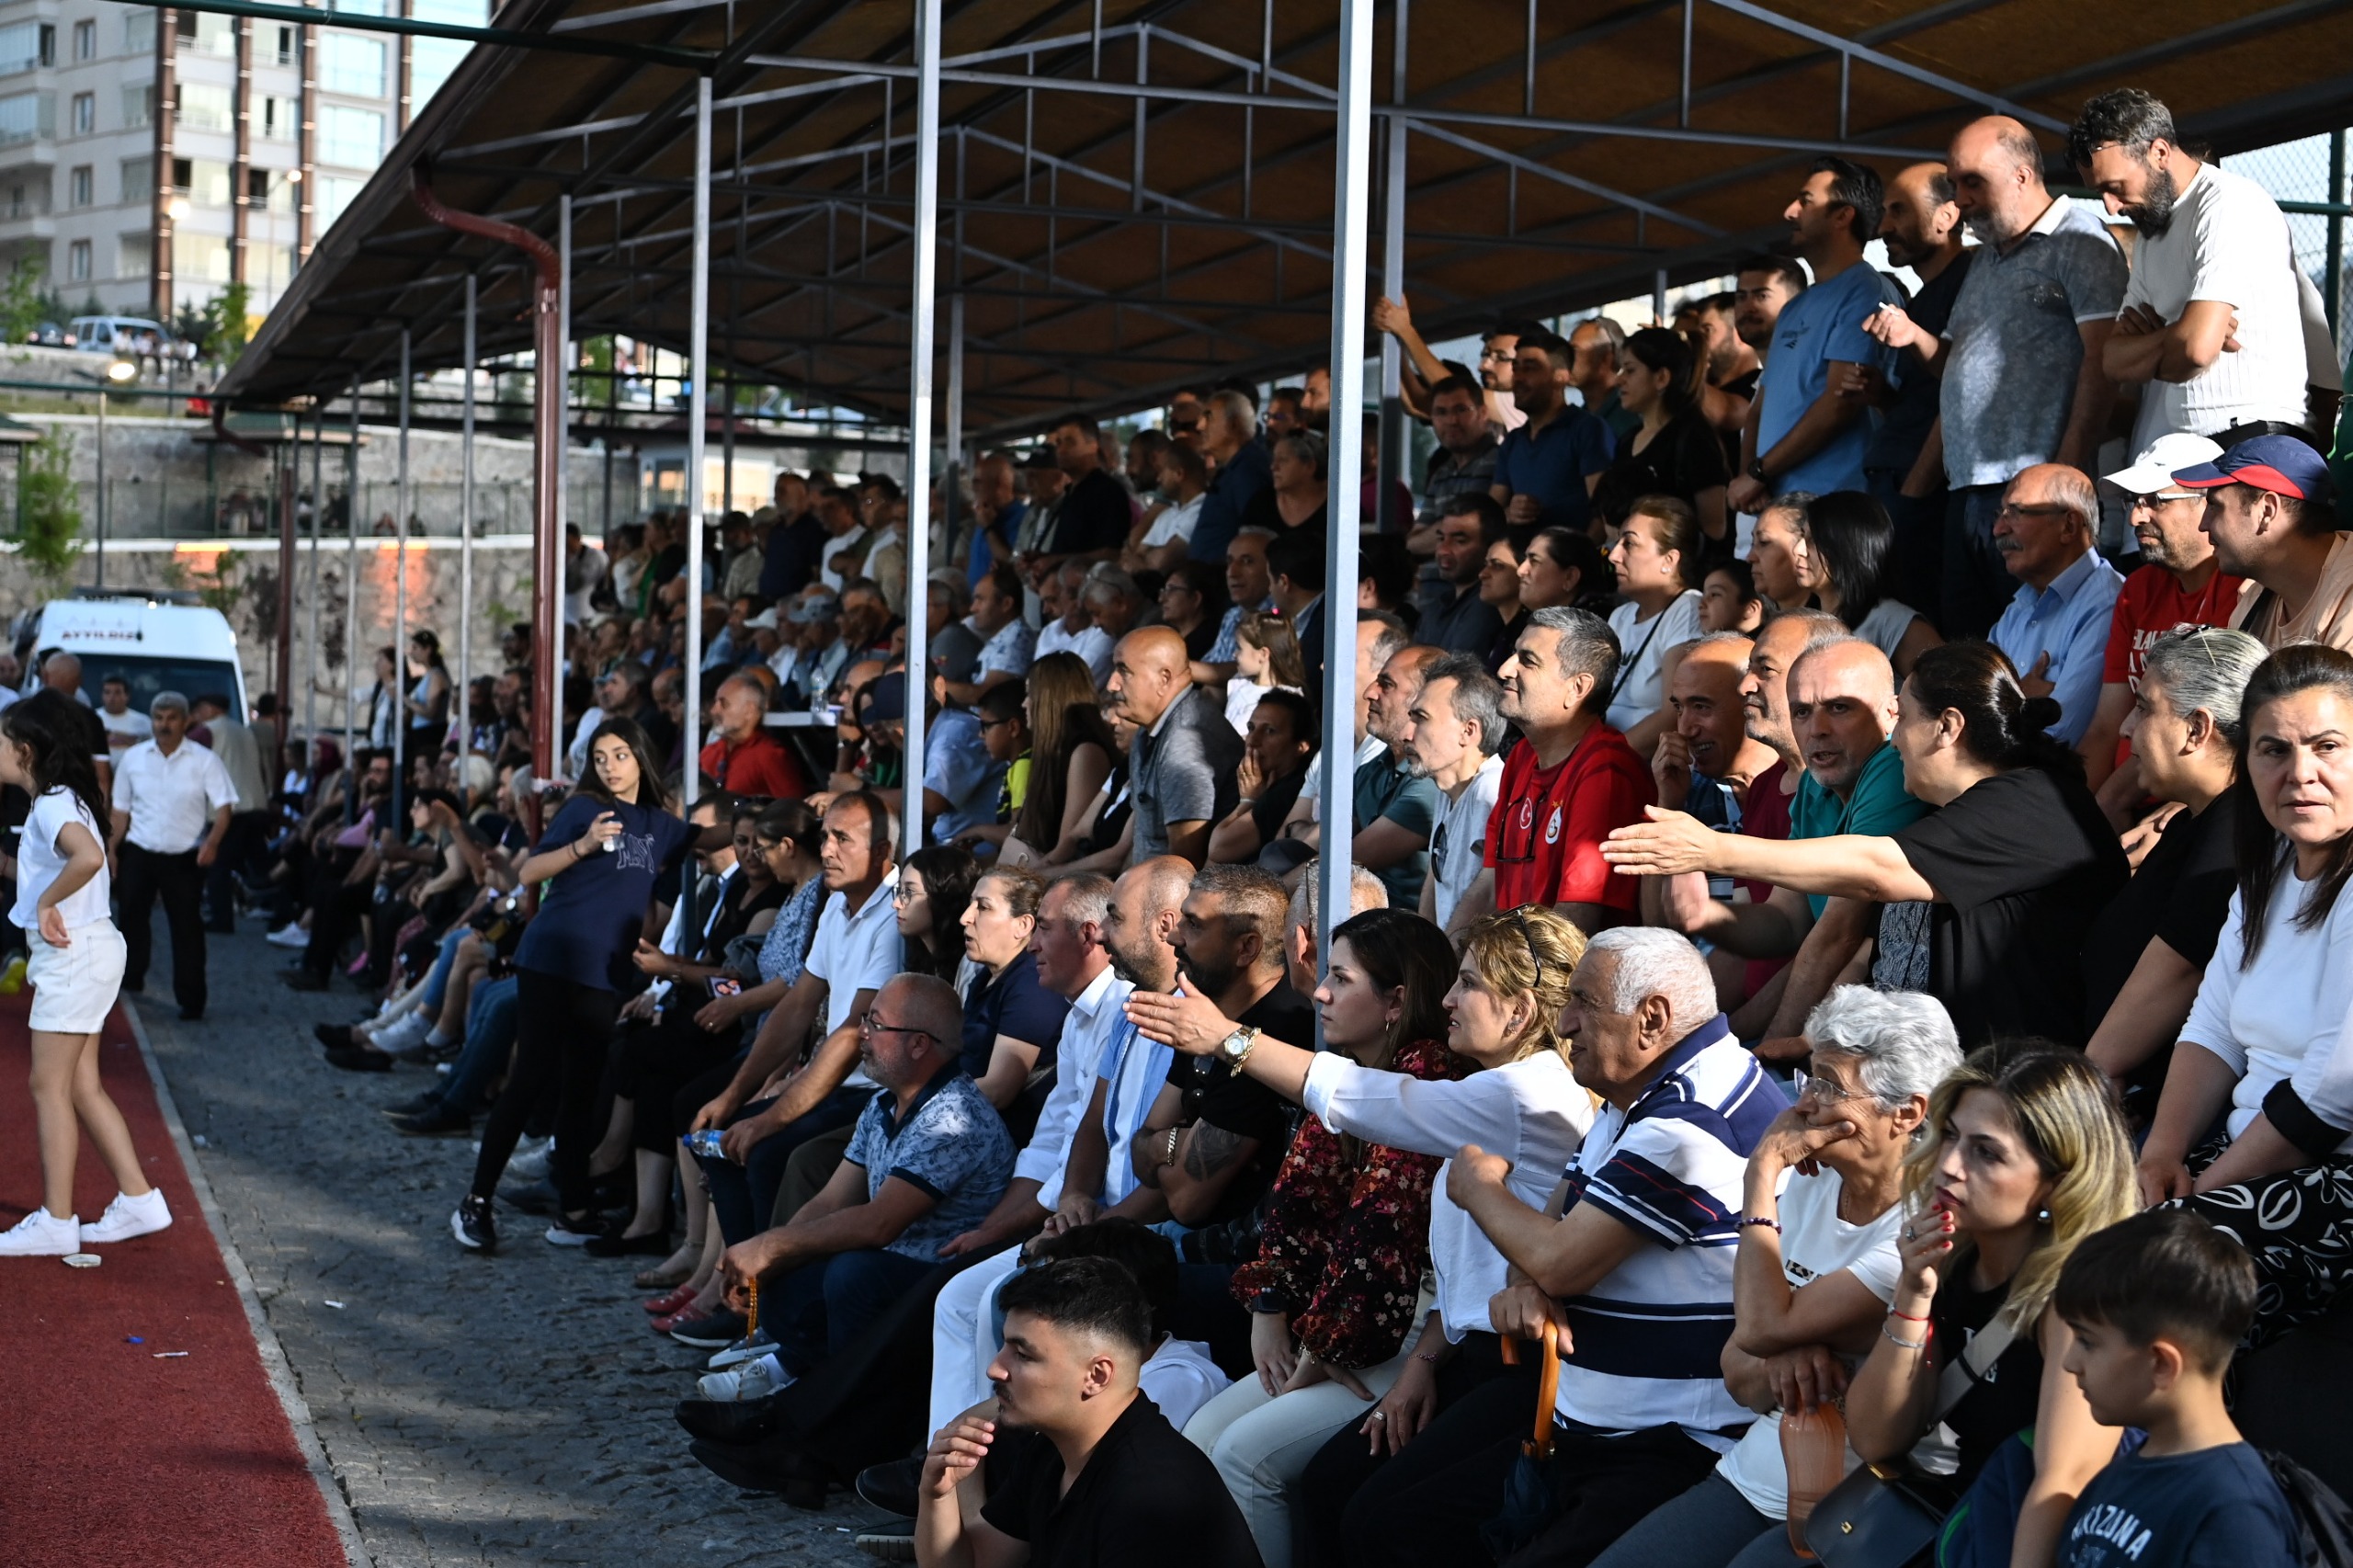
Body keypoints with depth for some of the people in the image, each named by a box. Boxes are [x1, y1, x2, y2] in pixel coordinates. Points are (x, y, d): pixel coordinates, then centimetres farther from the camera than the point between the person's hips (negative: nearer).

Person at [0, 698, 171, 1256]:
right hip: (78, 954, 10)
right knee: (82, 1086, 12)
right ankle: (137, 1199, 14)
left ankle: (56, 1221, 0)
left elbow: (89, 858, -37)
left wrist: (45, 902, -25)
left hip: (73, 955, -10)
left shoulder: (52, 805, -17)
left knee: (50, 1085, -4)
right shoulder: (55, 801, 14)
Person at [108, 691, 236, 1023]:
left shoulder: (204, 761, -5)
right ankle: (130, 979, 30)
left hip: (185, 857, -3)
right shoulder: (133, 758, 4)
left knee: (187, 926, 0)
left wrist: (212, 843, -26)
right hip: (139, 852, 3)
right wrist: (112, 849, 5)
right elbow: (121, 809, 10)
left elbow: (224, 806, -10)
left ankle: (191, 999, 4)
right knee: (133, 917, 12)